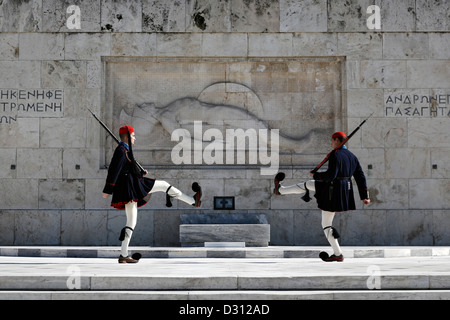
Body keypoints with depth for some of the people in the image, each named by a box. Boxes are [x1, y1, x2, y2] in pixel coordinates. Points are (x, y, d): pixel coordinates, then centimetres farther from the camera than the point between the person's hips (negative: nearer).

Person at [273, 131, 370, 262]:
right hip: (345, 191, 8)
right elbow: (360, 177, 8)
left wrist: (315, 175, -6)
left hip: (333, 193, -8)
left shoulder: (335, 155, -18)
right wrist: (364, 196, 11)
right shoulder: (352, 157, 9)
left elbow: (330, 175, -25)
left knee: (326, 224, 7)